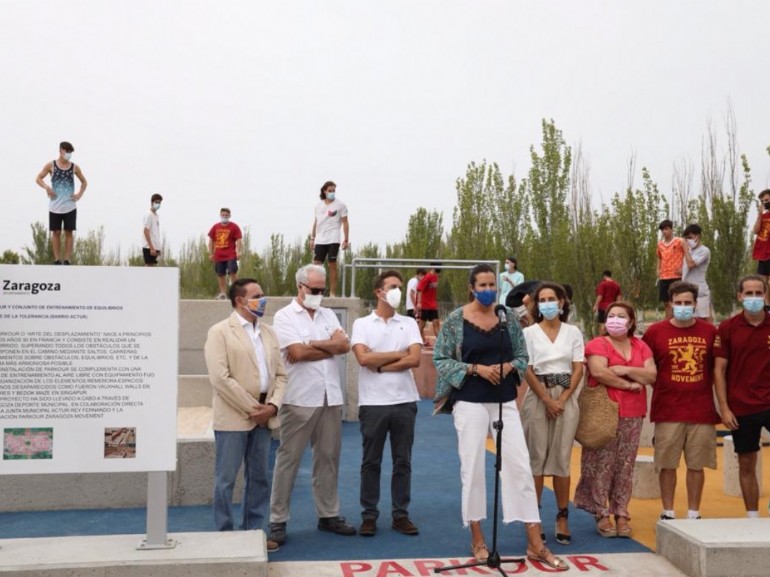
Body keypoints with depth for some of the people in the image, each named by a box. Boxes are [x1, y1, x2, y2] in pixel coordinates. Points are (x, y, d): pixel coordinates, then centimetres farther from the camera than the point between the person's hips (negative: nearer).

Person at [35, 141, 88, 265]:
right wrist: (46, 187, -14)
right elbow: (38, 178, 5)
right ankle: (57, 260, 7)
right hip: (55, 206, -1)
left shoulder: (74, 167, 5)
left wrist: (80, 194, 1)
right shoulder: (51, 165, 1)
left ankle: (67, 260, 3)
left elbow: (84, 182, 17)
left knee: (68, 233, 0)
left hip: (70, 206, 1)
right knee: (56, 232, 1)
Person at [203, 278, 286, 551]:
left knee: (259, 477, 12)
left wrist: (272, 405, -5)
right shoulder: (220, 332, -7)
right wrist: (251, 409, -14)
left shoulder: (268, 332, 13)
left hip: (263, 416, 6)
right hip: (233, 416, -6)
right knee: (226, 479, 3)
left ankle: (254, 531, 22)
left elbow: (280, 374, 11)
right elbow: (220, 379, -16)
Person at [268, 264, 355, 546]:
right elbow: (297, 353, -15)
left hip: (331, 397, 5)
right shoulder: (284, 316, -2)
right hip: (300, 399, -5)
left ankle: (328, 514, 23)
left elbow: (344, 345, -1)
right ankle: (278, 520, 9)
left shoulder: (328, 315, 14)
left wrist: (312, 344, -12)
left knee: (328, 457, 12)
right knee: (288, 459, 1)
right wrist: (330, 345, -4)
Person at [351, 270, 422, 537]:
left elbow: (415, 359, -6)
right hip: (373, 403, -2)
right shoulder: (362, 324, 2)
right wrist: (398, 354, -6)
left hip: (405, 401, 2)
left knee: (402, 461, 7)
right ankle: (369, 515, 16)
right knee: (371, 462, 6)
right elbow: (363, 358, -12)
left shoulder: (408, 323, 7)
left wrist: (380, 366, -9)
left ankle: (400, 514, 18)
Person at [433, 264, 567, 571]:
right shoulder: (456, 319, -4)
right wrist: (476, 368, -15)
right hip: (470, 402, -3)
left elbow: (522, 356, 10)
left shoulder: (508, 316, 5)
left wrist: (508, 367, -12)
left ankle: (535, 544, 9)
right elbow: (440, 359, -4)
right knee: (473, 468, 2)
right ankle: (477, 540, 18)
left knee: (520, 465, 1)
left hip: (505, 401, 3)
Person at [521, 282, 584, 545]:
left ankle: (562, 518, 8)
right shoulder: (529, 333, 2)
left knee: (562, 459, 3)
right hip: (537, 397, -1)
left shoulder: (573, 332, 7)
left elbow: (578, 369, 3)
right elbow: (528, 371, -4)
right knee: (536, 458, 0)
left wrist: (562, 399, -8)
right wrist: (547, 400, -11)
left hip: (566, 397, 1)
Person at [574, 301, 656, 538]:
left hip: (633, 414, 5)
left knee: (625, 466, 7)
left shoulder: (641, 346, 15)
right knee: (602, 465, -4)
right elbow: (599, 372, -17)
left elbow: (651, 376, 3)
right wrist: (629, 384, -8)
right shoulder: (598, 344, -1)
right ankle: (602, 515, 4)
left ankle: (621, 514, 15)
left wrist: (626, 370, -11)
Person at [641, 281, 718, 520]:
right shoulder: (655, 331, -2)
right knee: (667, 464, 5)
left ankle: (694, 514, 21)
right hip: (667, 411, -1)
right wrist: (661, 387, 2)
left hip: (702, 409, 1)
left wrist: (706, 387, 4)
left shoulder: (710, 331, 3)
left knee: (696, 465, 8)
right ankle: (668, 513, 18)